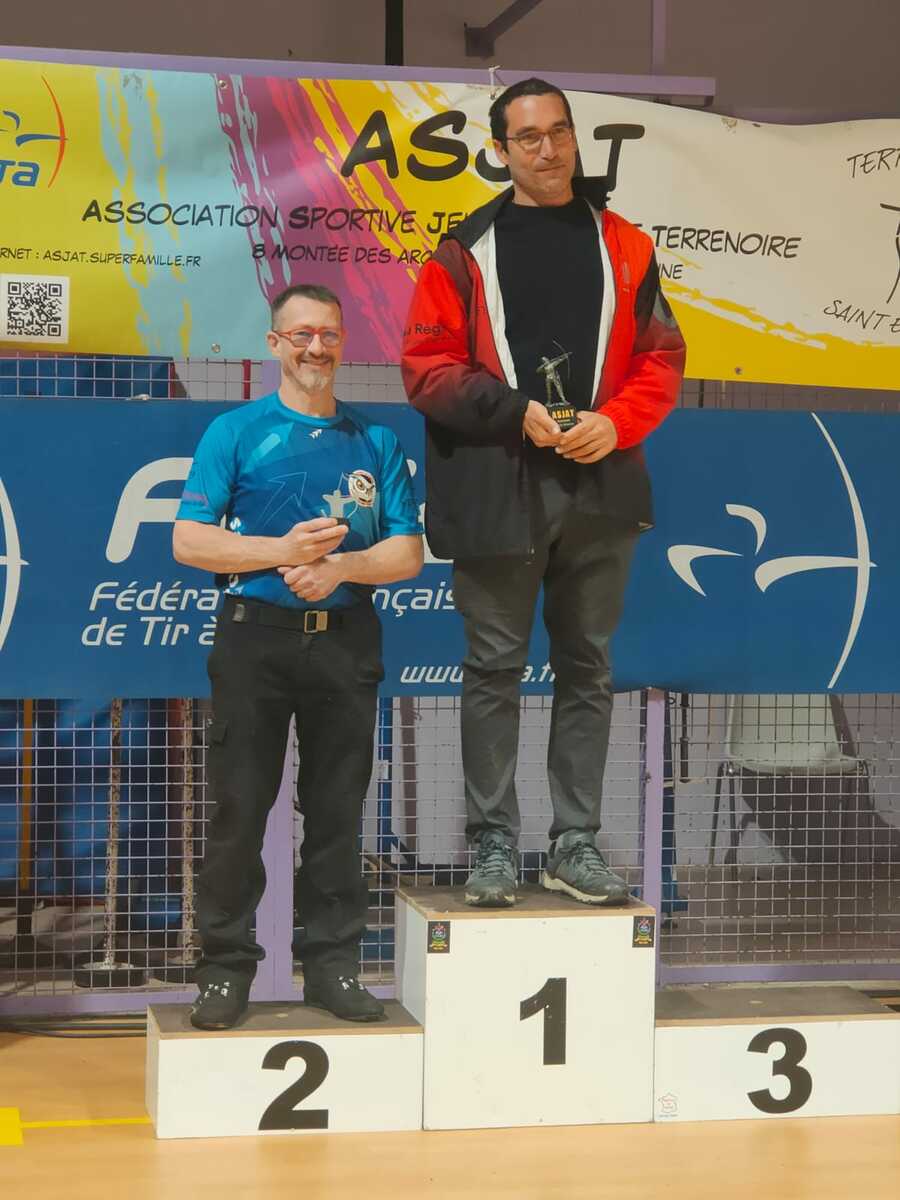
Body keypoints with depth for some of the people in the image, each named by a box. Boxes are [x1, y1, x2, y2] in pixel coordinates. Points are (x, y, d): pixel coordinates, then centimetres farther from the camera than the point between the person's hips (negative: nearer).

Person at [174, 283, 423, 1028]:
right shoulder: (236, 433, 4)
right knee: (239, 807, -1)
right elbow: (188, 541, -3)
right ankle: (226, 969, 7)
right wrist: (282, 552, -15)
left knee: (338, 811, 6)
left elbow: (408, 553, 7)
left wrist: (339, 566, -12)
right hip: (254, 637, -2)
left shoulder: (376, 443, 11)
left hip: (346, 640, 2)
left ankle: (333, 966, 13)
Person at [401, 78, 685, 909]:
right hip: (494, 488, -2)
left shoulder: (623, 246, 9)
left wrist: (615, 422, -11)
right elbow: (427, 365, -1)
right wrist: (513, 411, -14)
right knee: (495, 669, 3)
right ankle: (494, 844, 11)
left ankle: (577, 844, 16)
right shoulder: (467, 251, 4)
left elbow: (661, 358, 7)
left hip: (599, 488, 2)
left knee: (587, 668, 7)